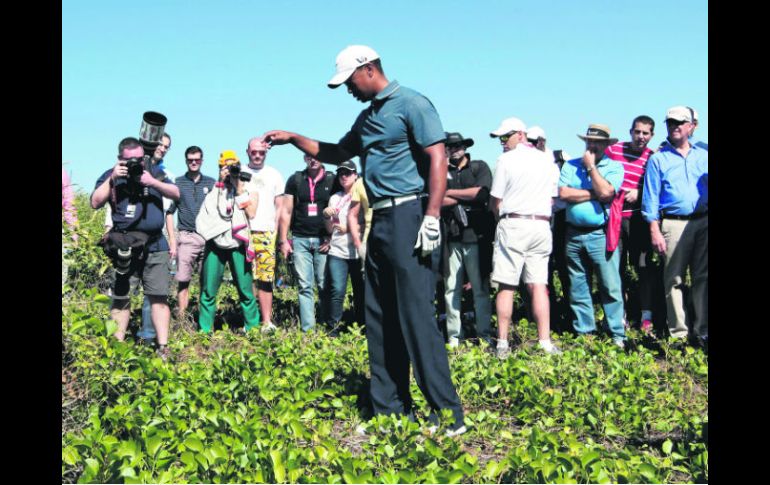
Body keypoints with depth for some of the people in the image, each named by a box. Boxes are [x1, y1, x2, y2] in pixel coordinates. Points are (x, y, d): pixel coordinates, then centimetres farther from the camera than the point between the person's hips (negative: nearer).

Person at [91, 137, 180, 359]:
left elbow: (176, 194, 2)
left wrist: (153, 183, -12)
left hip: (154, 245, 0)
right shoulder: (111, 176, 5)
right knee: (119, 297, 7)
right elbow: (95, 203, -5)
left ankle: (163, 347, -2)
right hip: (122, 245, 0)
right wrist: (112, 179, -14)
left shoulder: (154, 172, 9)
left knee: (159, 296, -4)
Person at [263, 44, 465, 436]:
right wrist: (294, 139, 24)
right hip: (380, 220, 9)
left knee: (416, 316, -12)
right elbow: (337, 154, 34)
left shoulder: (411, 104, -5)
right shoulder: (366, 117, 21)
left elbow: (437, 159, -14)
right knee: (379, 318, 8)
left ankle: (447, 415, -7)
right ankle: (390, 410, 15)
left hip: (407, 216, -9)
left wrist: (431, 217, -22)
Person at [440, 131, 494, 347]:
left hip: (476, 235, -2)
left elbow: (483, 193, -8)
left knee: (480, 288, 1)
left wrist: (449, 193, -2)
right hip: (451, 238, 2)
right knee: (451, 289, 1)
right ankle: (453, 336, 7)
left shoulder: (480, 167, 9)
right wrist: (467, 197, -8)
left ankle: (485, 335, 7)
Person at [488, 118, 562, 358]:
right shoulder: (548, 161, 13)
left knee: (506, 286, -1)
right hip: (542, 226, 5)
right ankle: (545, 342, 0)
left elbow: (495, 202, -1)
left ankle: (502, 343, 0)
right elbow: (553, 198, 16)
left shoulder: (506, 160, -3)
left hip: (513, 224, -4)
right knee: (538, 286, 4)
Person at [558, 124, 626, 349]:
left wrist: (591, 166, -6)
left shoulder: (614, 166, 3)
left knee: (611, 287, -6)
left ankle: (618, 336, -1)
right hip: (574, 235, 3)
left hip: (601, 235, -3)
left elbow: (605, 192, -15)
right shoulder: (570, 166, 10)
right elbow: (563, 193, -5)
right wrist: (594, 194, -7)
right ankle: (583, 332, 18)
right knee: (578, 288, 9)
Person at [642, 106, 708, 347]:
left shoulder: (703, 155, 16)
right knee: (674, 280, -1)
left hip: (703, 221, 3)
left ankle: (703, 331, 9)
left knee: (703, 277, 3)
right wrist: (654, 231, -7)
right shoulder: (658, 159, 7)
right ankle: (679, 333, 4)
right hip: (674, 223, -3)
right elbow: (651, 198, 2)